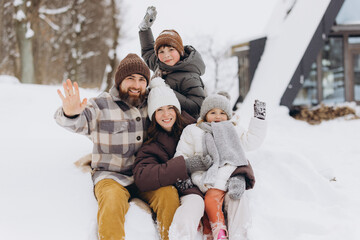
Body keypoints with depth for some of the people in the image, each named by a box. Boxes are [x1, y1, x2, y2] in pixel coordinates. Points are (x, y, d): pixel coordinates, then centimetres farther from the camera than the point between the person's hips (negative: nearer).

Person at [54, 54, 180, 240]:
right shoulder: (102, 105, -5)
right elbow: (77, 122, -24)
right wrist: (70, 113, -46)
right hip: (111, 176, -3)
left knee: (169, 194, -23)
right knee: (112, 199, -33)